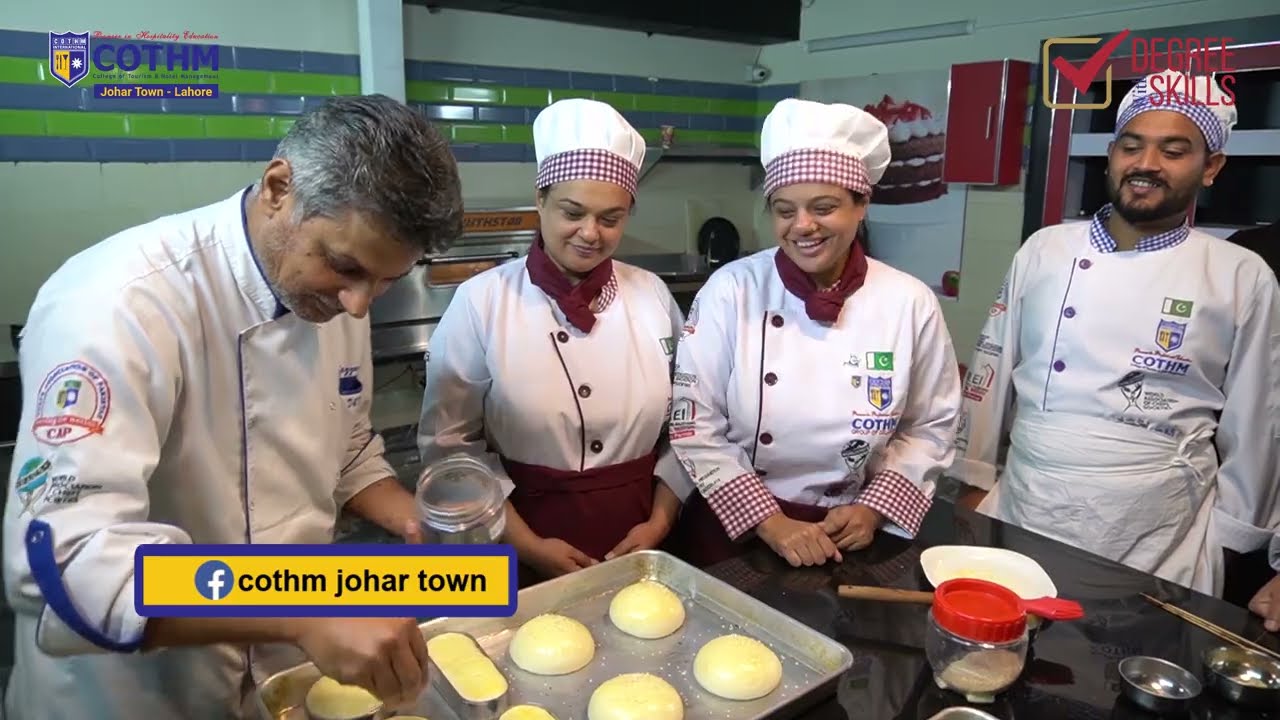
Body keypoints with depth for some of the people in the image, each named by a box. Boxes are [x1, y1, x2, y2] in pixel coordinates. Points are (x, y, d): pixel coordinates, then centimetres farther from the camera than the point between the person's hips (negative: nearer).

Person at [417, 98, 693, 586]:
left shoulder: (653, 295, -3)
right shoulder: (481, 301, -12)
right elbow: (450, 444, -8)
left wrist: (660, 520, -3)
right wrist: (526, 545, -12)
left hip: (638, 540, 3)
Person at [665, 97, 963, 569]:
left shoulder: (911, 303, -9)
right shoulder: (731, 291, -13)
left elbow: (931, 426, 3)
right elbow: (695, 427, -12)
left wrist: (873, 510, -7)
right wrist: (769, 522, -14)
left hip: (848, 535, 1)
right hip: (734, 531, -1)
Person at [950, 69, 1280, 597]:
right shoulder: (1045, 250, 2)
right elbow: (992, 370, 5)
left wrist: (1230, 538, 7)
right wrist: (974, 484, 6)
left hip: (1160, 544, -1)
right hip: (1020, 517, 2)